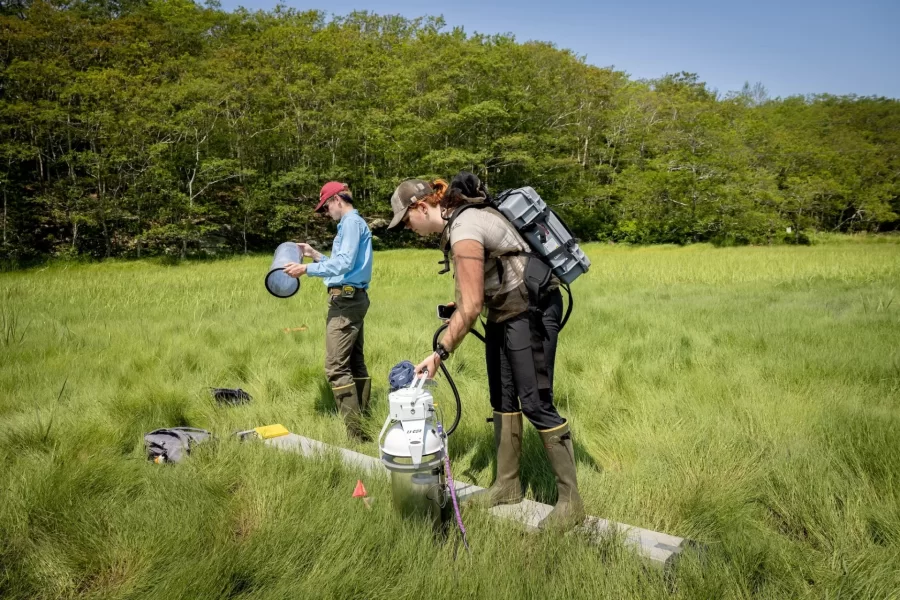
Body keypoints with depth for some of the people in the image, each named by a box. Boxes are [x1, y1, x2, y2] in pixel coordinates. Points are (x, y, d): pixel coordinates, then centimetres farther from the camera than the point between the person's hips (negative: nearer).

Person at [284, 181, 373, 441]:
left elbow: (344, 263, -22)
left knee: (336, 367, -12)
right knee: (355, 363, 12)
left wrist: (306, 269, -21)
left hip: (346, 299, -11)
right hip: (353, 298, 11)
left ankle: (354, 429, -11)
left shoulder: (351, 222, -10)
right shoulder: (354, 223, 21)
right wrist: (315, 254, 24)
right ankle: (363, 419, 16)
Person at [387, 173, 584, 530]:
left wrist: (440, 353, -18)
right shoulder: (460, 219, 6)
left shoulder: (464, 232, -24)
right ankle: (507, 486, 24)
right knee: (503, 398, 13)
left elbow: (470, 307, -24)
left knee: (535, 403, -9)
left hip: (531, 310, -10)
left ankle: (570, 502, 1)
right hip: (503, 311, 10)